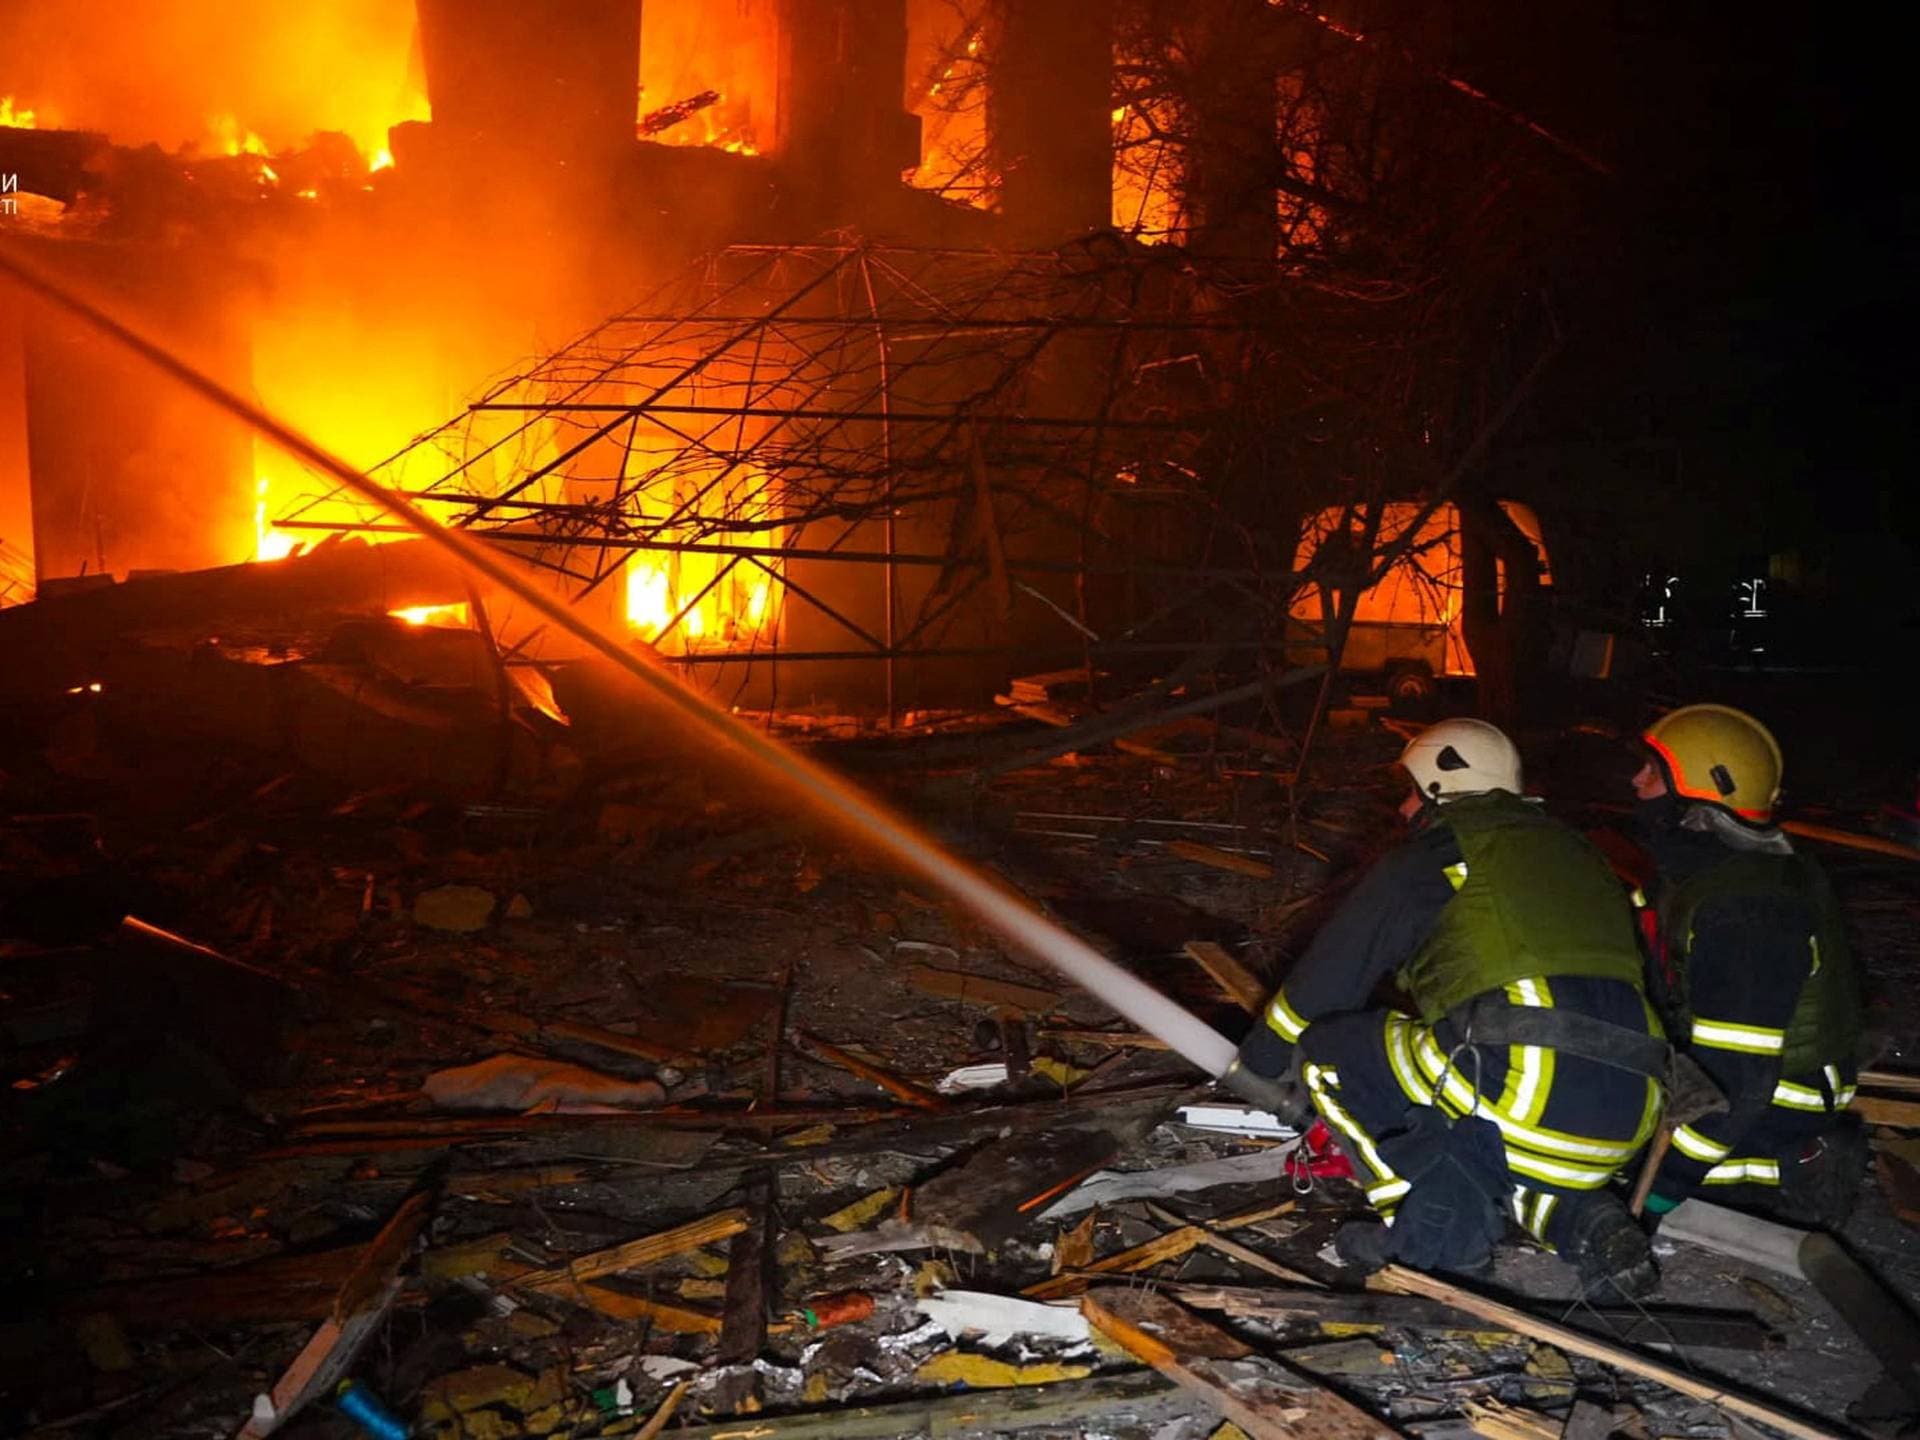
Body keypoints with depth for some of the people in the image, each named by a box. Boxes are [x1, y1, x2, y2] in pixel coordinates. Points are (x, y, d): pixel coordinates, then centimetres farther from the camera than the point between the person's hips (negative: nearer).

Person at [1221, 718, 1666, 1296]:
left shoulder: (1432, 856, 8)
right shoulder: (1570, 850, 29)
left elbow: (1328, 975, 13)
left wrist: (1259, 1066, 31)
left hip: (1523, 1091, -8)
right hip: (1625, 1122, 8)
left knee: (1326, 1047, 11)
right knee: (1472, 1157, 37)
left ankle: (1439, 1225, -3)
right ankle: (1585, 1217, 8)